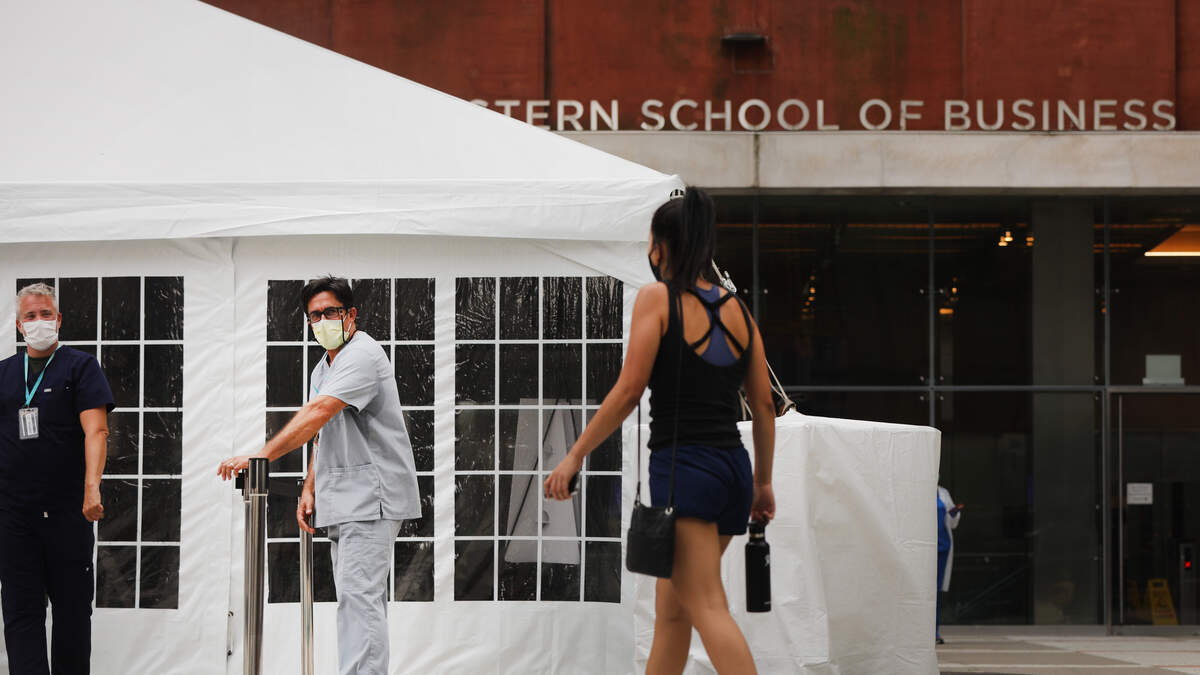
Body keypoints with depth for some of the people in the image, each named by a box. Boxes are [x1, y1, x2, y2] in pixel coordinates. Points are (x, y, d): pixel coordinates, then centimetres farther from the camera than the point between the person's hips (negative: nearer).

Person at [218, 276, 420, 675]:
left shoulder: (362, 355, -14)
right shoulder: (324, 369, 20)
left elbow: (318, 414, -26)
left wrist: (261, 455, -31)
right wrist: (310, 489, 14)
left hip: (370, 498, -10)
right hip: (343, 503, 10)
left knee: (358, 594, -17)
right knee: (363, 598, 11)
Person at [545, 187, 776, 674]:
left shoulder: (658, 297, -4)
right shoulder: (736, 309, 13)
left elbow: (629, 391, -10)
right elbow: (764, 404, 13)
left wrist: (576, 454, -4)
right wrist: (763, 482, 21)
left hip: (684, 467, -7)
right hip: (732, 468, 7)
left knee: (706, 606, -11)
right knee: (670, 609, 16)